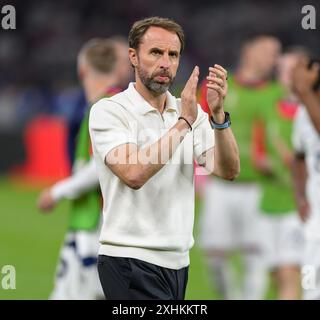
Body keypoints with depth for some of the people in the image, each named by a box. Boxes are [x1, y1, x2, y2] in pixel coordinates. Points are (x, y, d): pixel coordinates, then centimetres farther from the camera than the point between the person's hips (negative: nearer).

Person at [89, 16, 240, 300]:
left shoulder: (190, 113, 11)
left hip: (177, 262, 6)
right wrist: (183, 123, -23)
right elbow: (134, 173, -23)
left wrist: (218, 114, -17)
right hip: (131, 262, -6)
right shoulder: (109, 111, -7)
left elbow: (228, 171, -3)